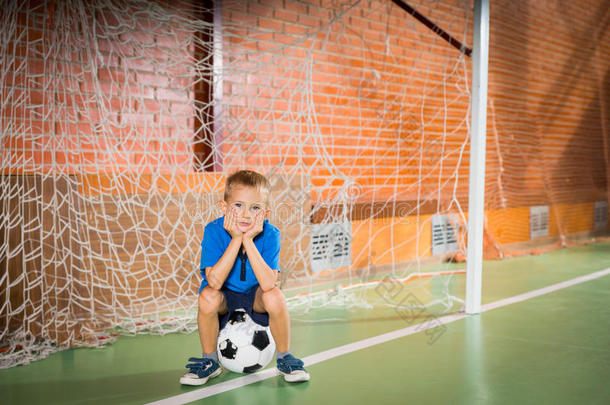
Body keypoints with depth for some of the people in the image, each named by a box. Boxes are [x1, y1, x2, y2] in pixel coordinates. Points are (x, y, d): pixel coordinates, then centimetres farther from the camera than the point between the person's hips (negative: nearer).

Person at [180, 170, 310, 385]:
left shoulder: (270, 234, -22)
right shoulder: (214, 231, -22)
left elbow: (268, 284, -35)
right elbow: (214, 282, -33)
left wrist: (248, 240, -37)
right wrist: (236, 239, -36)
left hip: (255, 298, 0)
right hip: (225, 298, 0)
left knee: (274, 296, -31)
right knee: (208, 297, -32)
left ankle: (284, 358, -4)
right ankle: (209, 361, -6)